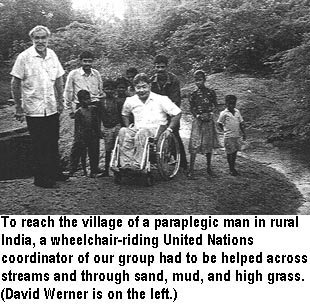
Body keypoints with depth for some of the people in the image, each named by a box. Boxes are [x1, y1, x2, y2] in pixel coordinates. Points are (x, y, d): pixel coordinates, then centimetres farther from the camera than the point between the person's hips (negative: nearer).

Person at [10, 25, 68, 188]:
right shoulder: (24, 57, -9)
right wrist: (19, 108, -8)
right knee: (39, 146, 3)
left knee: (53, 142, 14)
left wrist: (60, 101, 11)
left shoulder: (52, 55, 4)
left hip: (52, 108, 5)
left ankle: (55, 172, 29)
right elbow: (15, 83, -7)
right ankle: (40, 178, 15)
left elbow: (59, 80, 14)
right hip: (34, 110, -5)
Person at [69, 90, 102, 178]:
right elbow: (77, 127, -1)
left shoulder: (94, 109, 4)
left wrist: (99, 133, 6)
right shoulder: (78, 112, -3)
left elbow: (98, 122, 10)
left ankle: (93, 171, 16)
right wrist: (77, 138, -5)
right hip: (82, 135, -2)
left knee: (94, 154, 6)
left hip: (93, 135, 2)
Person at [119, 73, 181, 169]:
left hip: (156, 128, -3)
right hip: (137, 129, 4)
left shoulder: (161, 99, 2)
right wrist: (128, 127, 15)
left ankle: (138, 165, -44)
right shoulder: (130, 101, 14)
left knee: (142, 134, -39)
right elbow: (125, 114, 32)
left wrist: (169, 129, -8)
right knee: (123, 132, -31)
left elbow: (177, 113, 2)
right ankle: (126, 165, -40)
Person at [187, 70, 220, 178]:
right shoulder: (193, 94, 2)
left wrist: (209, 113, -9)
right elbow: (192, 108, 3)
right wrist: (198, 116, -13)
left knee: (209, 144, 9)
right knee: (194, 145, -8)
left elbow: (214, 105, 7)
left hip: (209, 120, 2)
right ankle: (191, 169, -5)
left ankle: (209, 167, 22)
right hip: (197, 121, -1)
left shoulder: (211, 92, 3)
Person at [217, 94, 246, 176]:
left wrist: (243, 133, 8)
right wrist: (225, 130, -1)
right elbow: (219, 124, 2)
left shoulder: (237, 112, 6)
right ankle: (231, 169, 13)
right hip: (229, 136, -5)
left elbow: (241, 123, 11)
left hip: (237, 135, 5)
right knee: (230, 152, 1)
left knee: (235, 152, 11)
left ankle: (233, 168, 24)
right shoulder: (224, 113, -7)